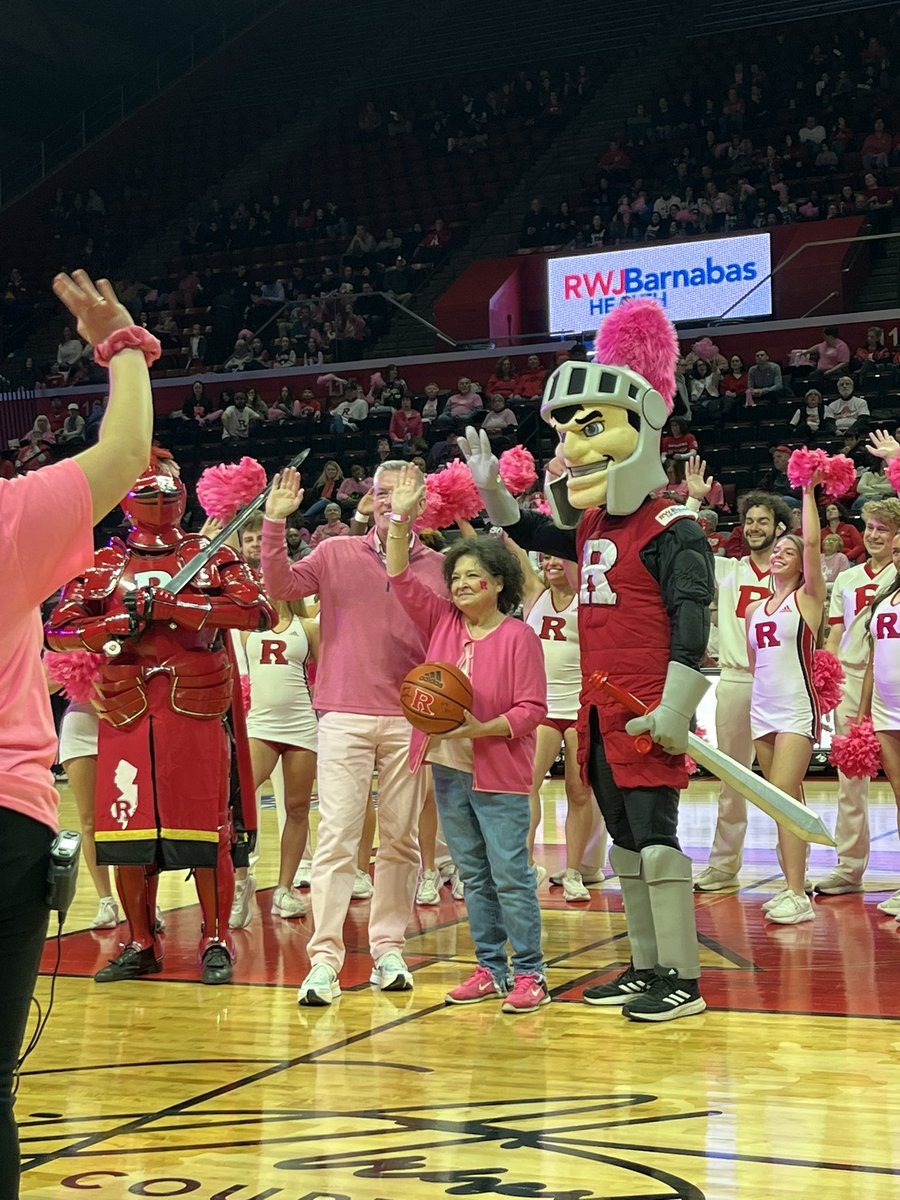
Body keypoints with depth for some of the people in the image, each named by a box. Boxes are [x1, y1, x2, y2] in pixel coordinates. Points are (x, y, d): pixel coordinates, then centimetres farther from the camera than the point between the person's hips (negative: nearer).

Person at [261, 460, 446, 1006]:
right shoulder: (337, 554, 7)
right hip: (346, 716, -1)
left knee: (401, 839, 7)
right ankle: (325, 957, -5)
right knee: (337, 835, -6)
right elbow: (282, 585, -2)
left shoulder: (438, 566, 7)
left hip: (410, 719, 1)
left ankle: (389, 948, 17)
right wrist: (276, 523, -12)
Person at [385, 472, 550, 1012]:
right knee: (474, 876, 12)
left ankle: (530, 972, 5)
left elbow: (532, 709, -11)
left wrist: (480, 728, -23)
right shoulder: (443, 622, 7)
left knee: (511, 875, -4)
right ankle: (490, 969, 20)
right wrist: (400, 519, -5)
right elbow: (402, 579, 4)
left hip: (500, 775, -6)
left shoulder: (519, 636, -8)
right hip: (448, 769, 6)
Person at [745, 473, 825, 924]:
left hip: (797, 709, -6)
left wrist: (809, 491, -9)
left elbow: (813, 542, -13)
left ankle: (798, 896, -16)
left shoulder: (807, 598, -1)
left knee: (782, 796, -16)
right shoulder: (755, 608, 15)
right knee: (785, 801, 8)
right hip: (762, 709, 6)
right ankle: (793, 885, 12)